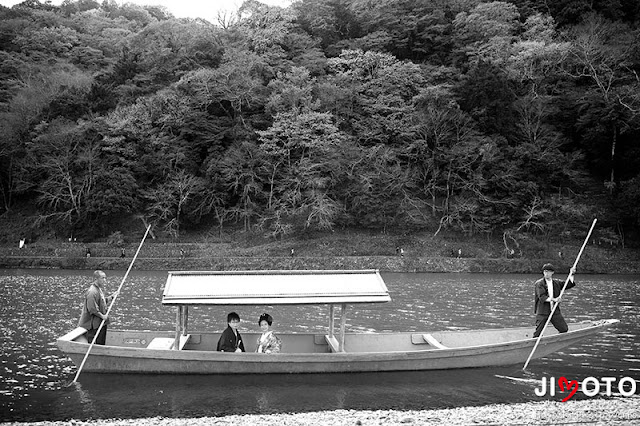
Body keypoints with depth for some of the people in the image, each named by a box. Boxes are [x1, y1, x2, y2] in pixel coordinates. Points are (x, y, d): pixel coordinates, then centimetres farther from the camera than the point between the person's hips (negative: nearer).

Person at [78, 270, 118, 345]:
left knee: (101, 344, 17)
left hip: (101, 322, 10)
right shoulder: (92, 292, -21)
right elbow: (92, 309, -24)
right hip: (94, 325, -10)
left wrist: (111, 297, 10)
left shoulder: (100, 289, 10)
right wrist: (102, 316, -19)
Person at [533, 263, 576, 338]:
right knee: (538, 332, -7)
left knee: (564, 329, 5)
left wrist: (571, 274, 0)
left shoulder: (556, 283, 10)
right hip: (542, 312, -5)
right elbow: (542, 297, -19)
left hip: (555, 311, 5)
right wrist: (554, 300, -31)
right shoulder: (539, 283, -7)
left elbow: (569, 284, 14)